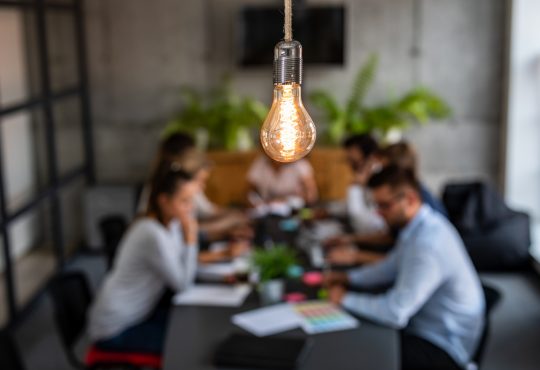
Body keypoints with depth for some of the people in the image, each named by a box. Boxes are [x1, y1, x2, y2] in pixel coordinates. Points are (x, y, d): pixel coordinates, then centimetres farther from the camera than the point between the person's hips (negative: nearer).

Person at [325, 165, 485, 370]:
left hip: (442, 348, -9)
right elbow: (392, 267, 16)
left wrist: (346, 298, -18)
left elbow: (395, 313, -31)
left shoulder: (427, 244, -31)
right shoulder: (421, 225, -1)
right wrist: (348, 277, 3)